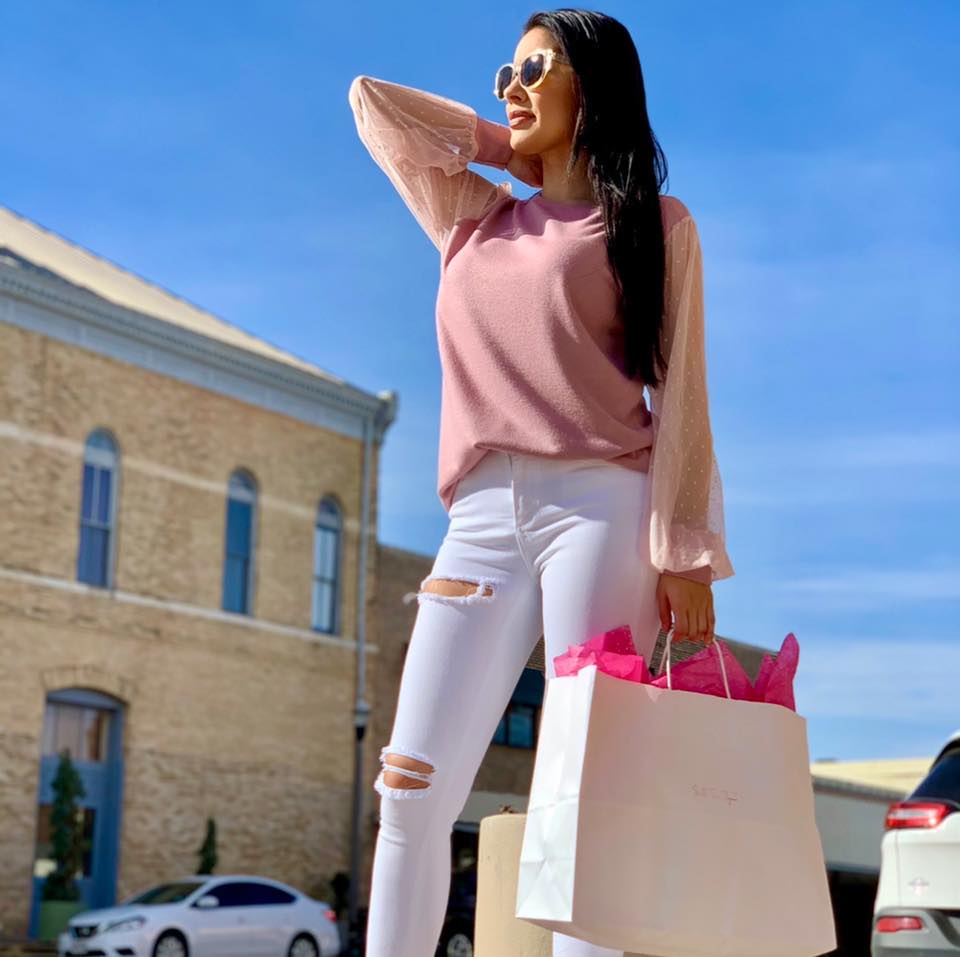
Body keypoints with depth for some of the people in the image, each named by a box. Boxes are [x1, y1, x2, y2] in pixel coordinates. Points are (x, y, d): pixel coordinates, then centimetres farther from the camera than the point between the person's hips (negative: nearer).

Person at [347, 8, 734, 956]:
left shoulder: (652, 223, 13)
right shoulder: (472, 220, 26)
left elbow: (679, 392, 4)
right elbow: (370, 97, 35)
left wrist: (686, 554, -6)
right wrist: (513, 149, 28)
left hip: (599, 507, -4)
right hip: (483, 522, 5)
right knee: (412, 789, -6)